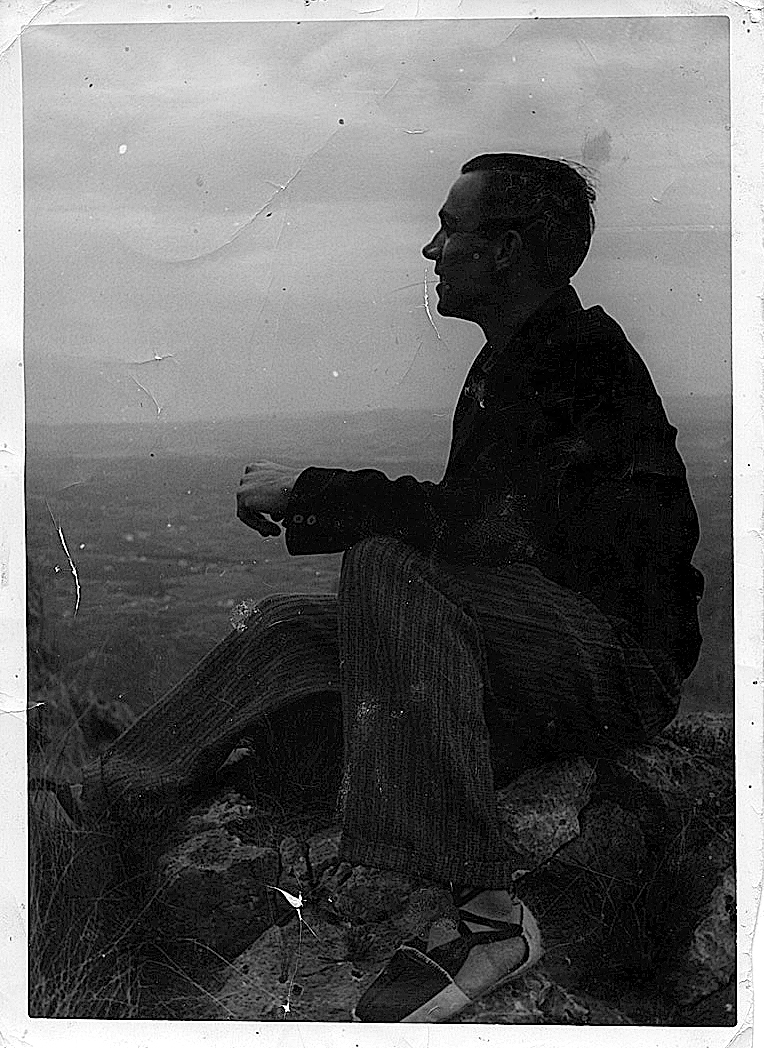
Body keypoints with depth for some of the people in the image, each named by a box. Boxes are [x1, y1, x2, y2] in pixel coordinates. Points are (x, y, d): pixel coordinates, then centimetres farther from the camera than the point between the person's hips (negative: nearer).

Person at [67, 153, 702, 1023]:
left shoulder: (581, 360, -15)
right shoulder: (511, 362, 15)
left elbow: (476, 526, -26)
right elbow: (463, 525, 19)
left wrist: (308, 489, -16)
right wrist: (298, 520, 13)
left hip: (623, 664, -9)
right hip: (539, 657, 9)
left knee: (387, 567, -31)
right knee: (286, 628, 0)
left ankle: (483, 911, -30)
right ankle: (96, 803, 5)